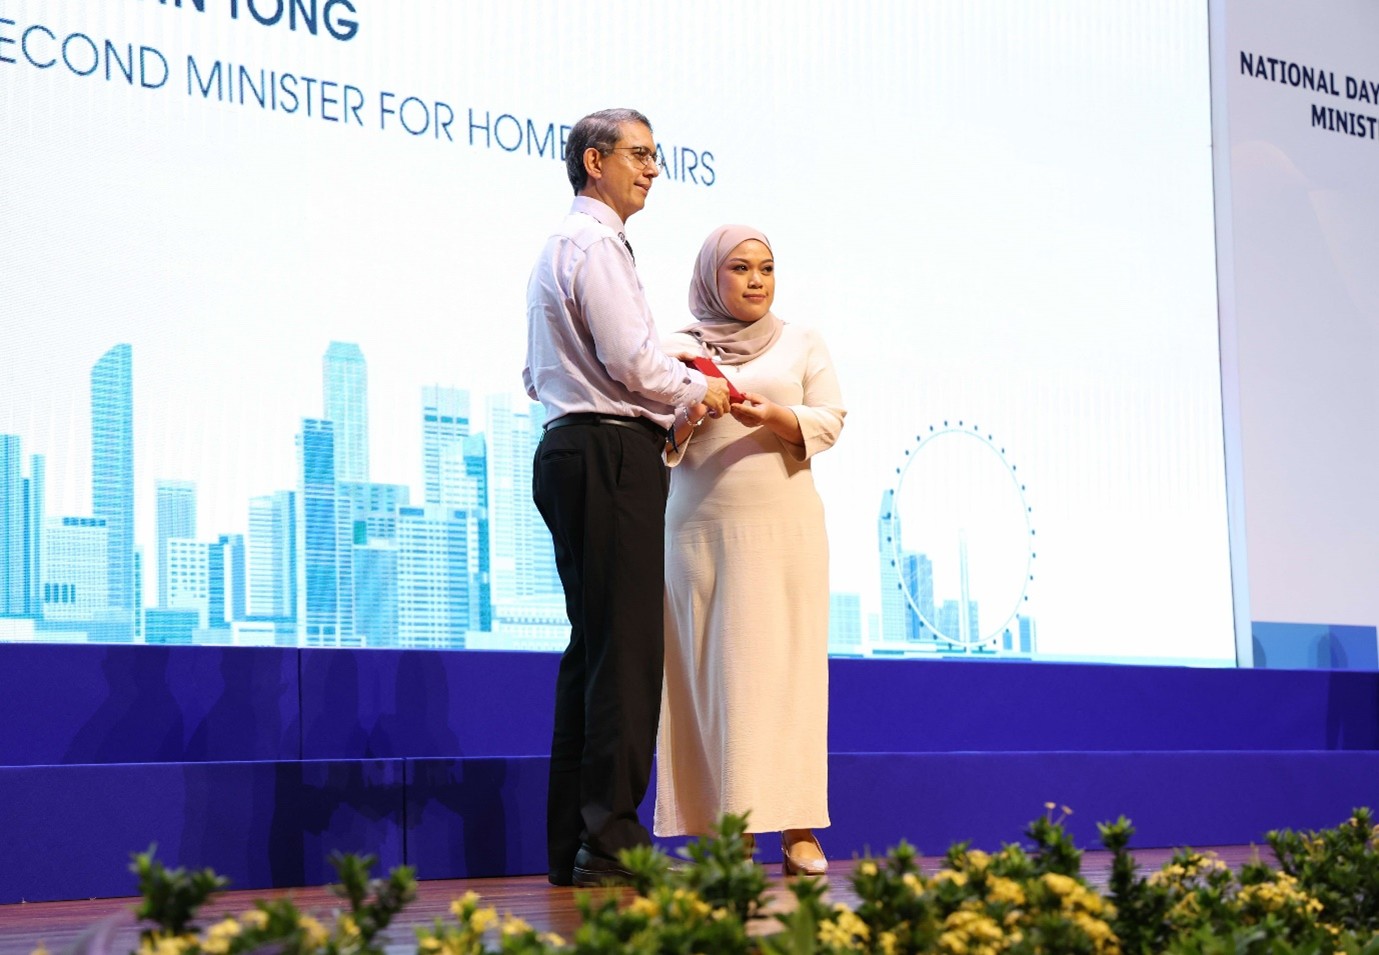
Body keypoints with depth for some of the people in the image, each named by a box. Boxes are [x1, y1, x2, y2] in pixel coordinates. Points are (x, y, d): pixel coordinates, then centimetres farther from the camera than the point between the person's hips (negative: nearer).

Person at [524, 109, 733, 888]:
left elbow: (538, 376, 27)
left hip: (569, 450, 11)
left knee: (594, 646, 10)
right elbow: (632, 359, -18)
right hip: (612, 453, -11)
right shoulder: (596, 243, -8)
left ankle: (572, 845, 11)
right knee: (626, 644, -11)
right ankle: (611, 841, -12)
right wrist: (696, 390, 0)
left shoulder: (561, 246, 25)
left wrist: (669, 392, 22)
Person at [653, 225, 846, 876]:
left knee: (784, 670, -5)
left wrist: (771, 416, -16)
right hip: (700, 528, 0)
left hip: (784, 528, 0)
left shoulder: (802, 345, 13)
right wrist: (689, 413, -14)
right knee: (710, 674, -4)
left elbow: (827, 424, 3)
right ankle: (720, 832, -2)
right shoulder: (679, 350, 12)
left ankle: (796, 829, -6)